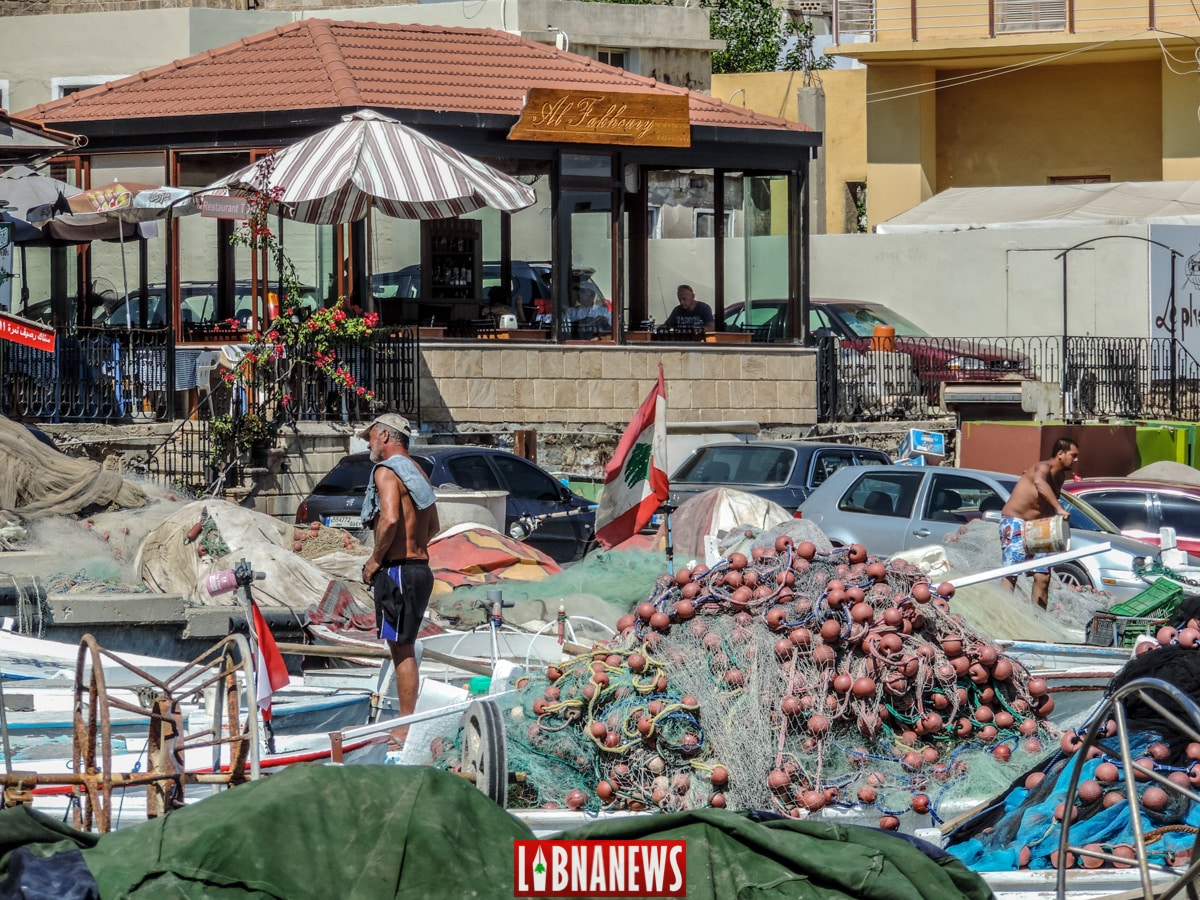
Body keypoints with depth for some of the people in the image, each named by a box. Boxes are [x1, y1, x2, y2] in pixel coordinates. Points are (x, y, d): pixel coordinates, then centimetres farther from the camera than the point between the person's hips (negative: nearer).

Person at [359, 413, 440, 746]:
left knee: (402, 650, -7)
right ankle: (407, 723, 18)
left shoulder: (386, 471, -11)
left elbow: (390, 519, -26)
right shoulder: (417, 473, 18)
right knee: (404, 649, 15)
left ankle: (405, 729, -6)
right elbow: (433, 527, 25)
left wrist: (376, 560, -15)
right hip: (420, 566, 10)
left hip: (397, 569, -9)